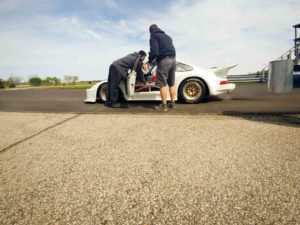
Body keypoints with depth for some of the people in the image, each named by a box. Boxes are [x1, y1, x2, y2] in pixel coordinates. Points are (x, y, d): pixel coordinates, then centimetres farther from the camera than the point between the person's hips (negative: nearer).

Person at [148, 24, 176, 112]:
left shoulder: (153, 36, 2)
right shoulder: (167, 36, 26)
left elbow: (154, 51, -11)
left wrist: (150, 61, 3)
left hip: (164, 60, -7)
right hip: (173, 59, 8)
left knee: (162, 84, -3)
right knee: (171, 83, 14)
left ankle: (164, 106, -2)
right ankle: (172, 103, 19)